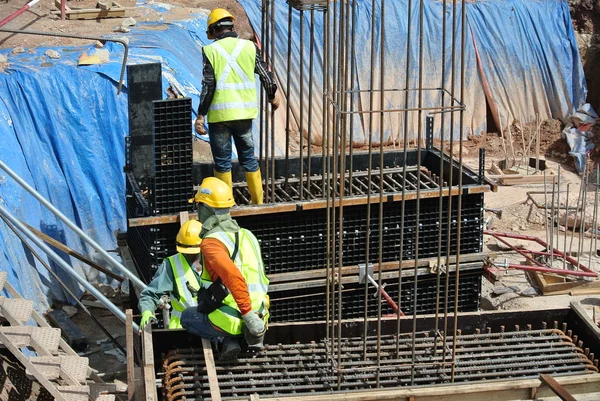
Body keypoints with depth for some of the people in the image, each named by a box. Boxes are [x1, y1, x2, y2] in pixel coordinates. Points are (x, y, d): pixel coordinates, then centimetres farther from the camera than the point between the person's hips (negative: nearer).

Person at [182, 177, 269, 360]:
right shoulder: (246, 235, 11)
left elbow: (233, 277, -30)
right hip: (260, 316, 7)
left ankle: (230, 341, 0)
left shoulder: (211, 242, -14)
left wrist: (248, 315, -28)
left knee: (187, 316, 24)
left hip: (231, 321, -7)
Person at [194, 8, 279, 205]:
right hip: (245, 112, 3)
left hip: (220, 114, -3)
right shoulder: (249, 47, 3)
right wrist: (272, 97, 24)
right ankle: (258, 202, 19)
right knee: (248, 157, 15)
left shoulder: (210, 50, -5)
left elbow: (208, 85, -10)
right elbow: (266, 75, 5)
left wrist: (200, 116, -6)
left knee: (222, 160, 7)